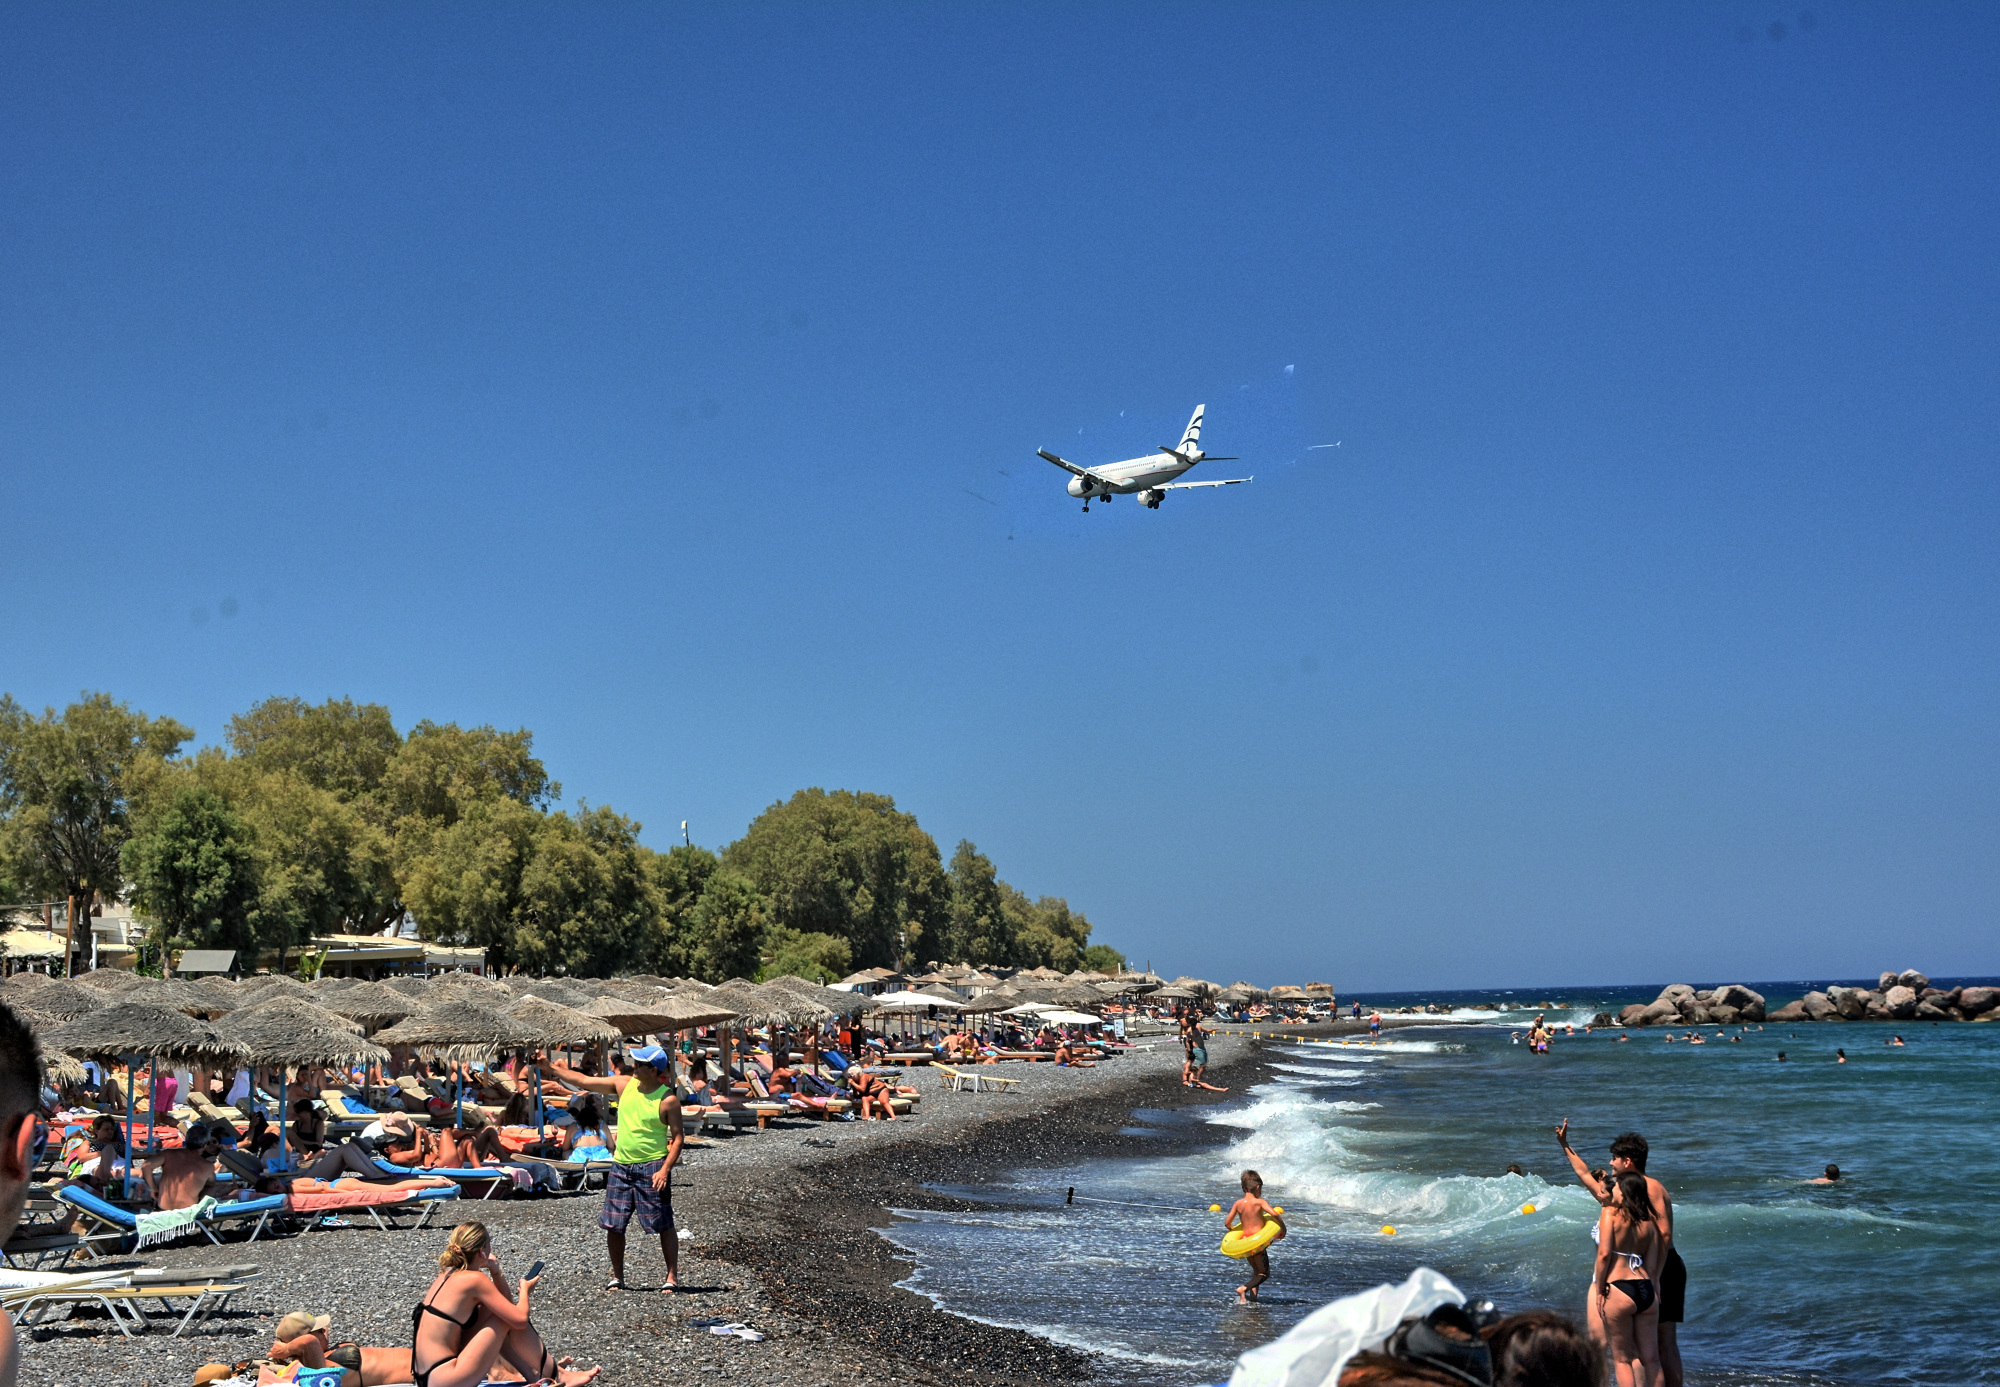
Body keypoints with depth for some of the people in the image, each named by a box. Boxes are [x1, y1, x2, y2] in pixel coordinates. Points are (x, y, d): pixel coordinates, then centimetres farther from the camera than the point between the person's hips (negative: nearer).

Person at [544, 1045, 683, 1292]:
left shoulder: (668, 1100, -11)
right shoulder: (623, 1085, 2)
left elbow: (677, 1137, -9)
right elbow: (583, 1081, 8)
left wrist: (665, 1169, -19)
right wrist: (551, 1066, 7)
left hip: (652, 1167, -5)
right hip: (621, 1166, 5)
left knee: (663, 1225, -1)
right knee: (613, 1225, 7)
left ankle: (673, 1276, 8)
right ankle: (617, 1276, 21)